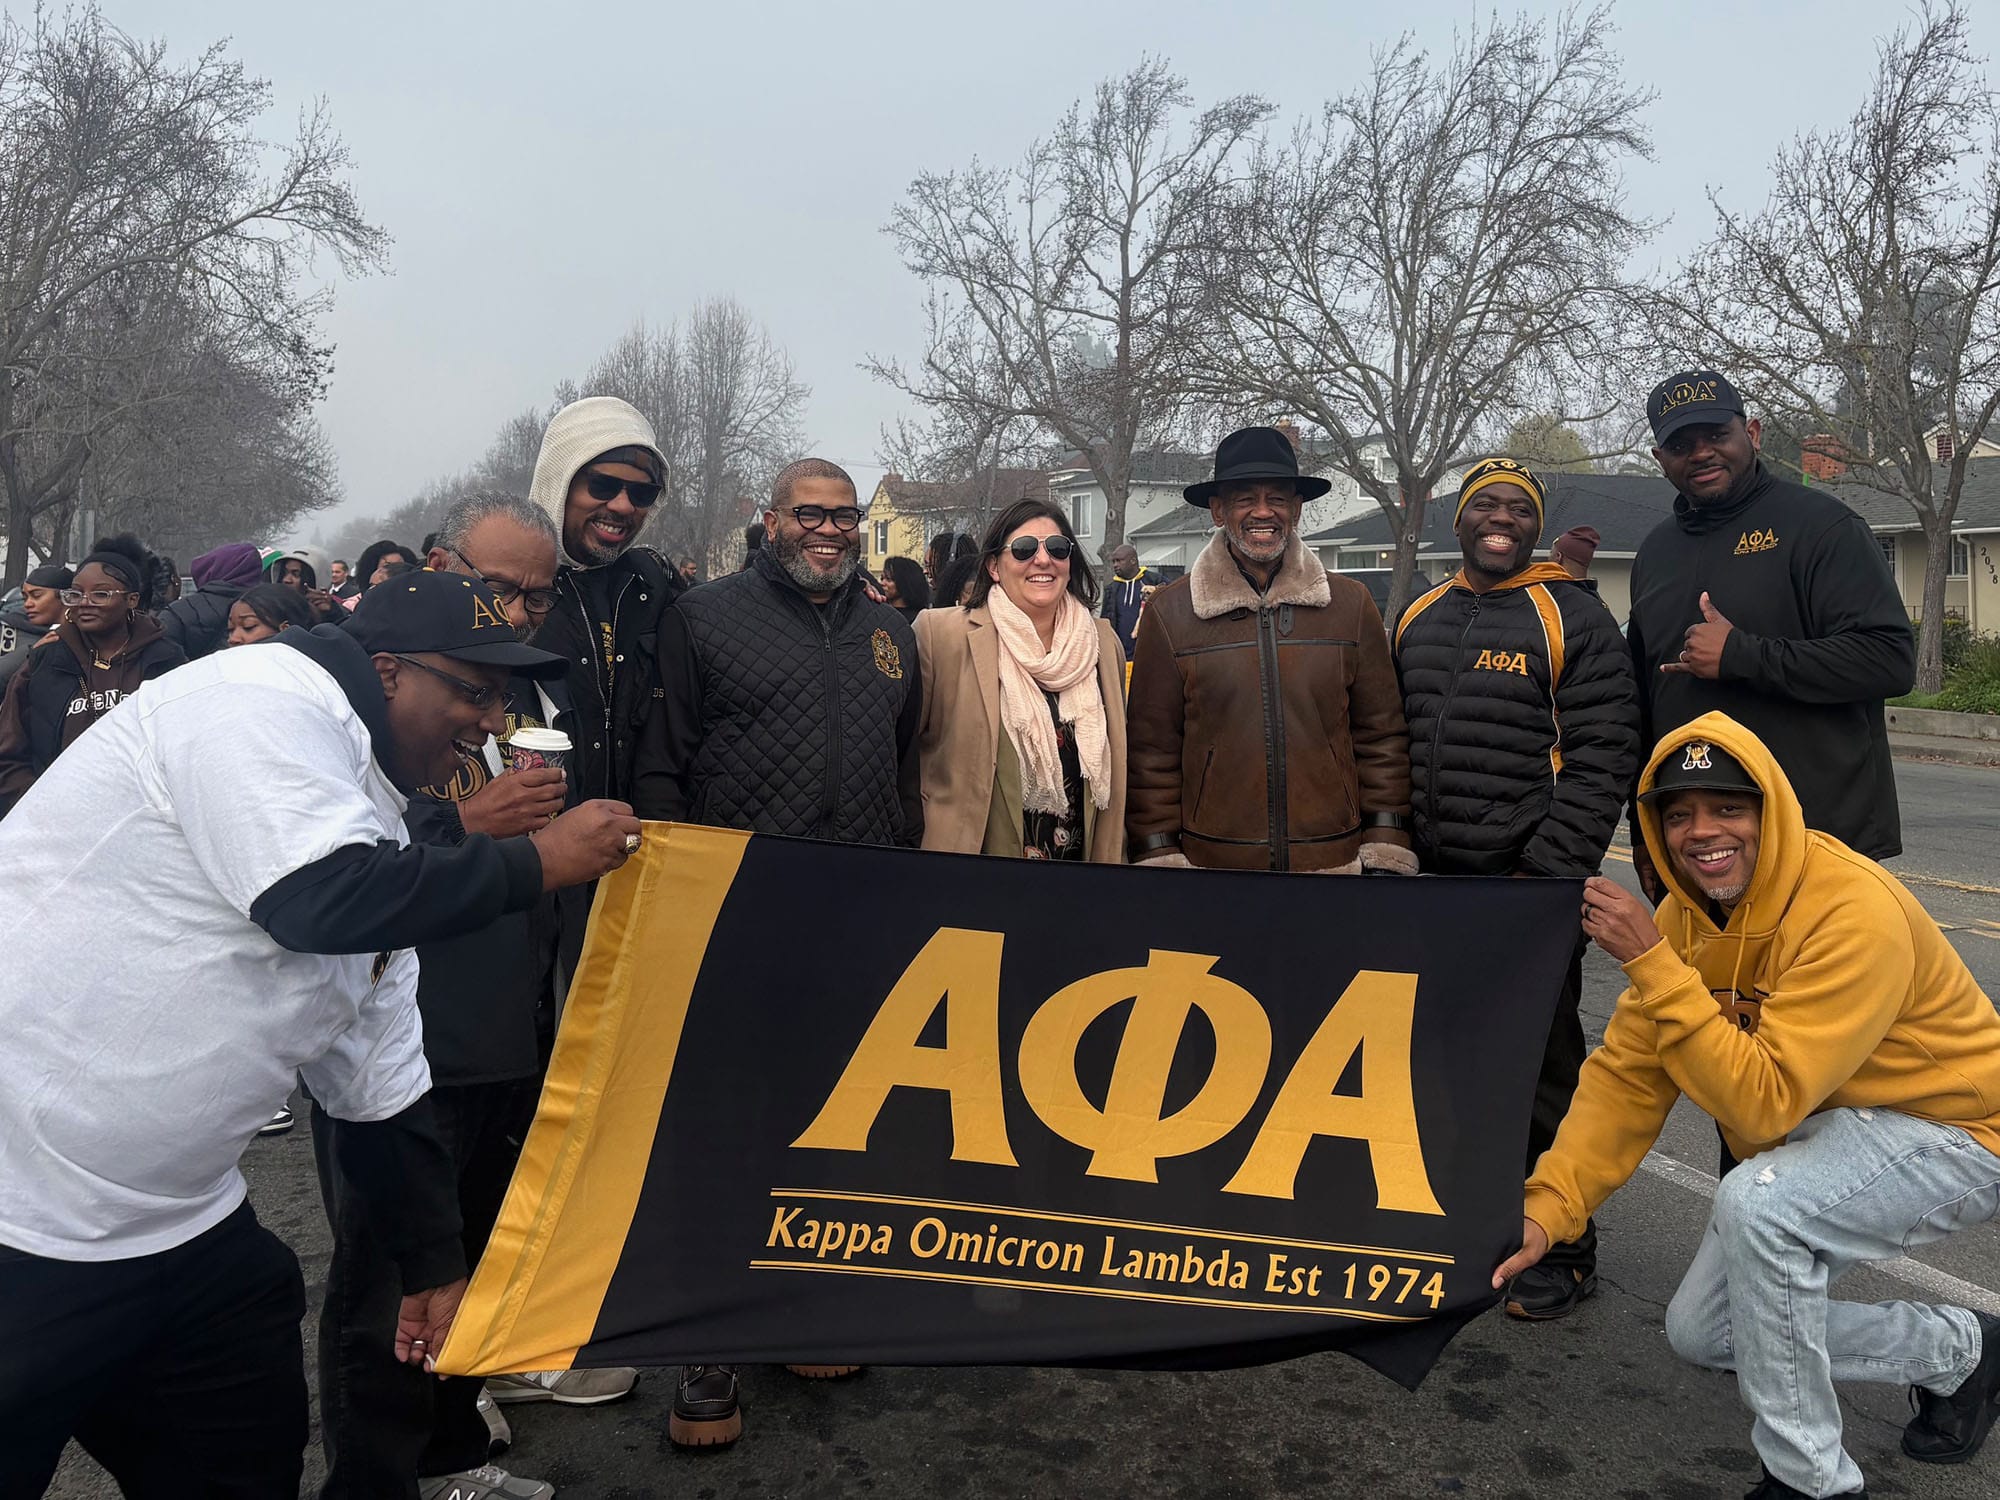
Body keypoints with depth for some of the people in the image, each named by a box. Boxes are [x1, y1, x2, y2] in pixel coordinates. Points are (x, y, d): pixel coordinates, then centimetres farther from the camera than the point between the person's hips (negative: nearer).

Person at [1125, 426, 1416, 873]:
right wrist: (1159, 857, -4)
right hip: (1211, 865, -1)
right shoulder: (1169, 613, 0)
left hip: (1336, 863, 2)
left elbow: (1381, 738, 7)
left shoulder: (1351, 605, 5)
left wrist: (1385, 852, 2)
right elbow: (1152, 752, -1)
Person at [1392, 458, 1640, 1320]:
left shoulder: (1573, 618, -4)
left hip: (1528, 887, -5)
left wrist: (1545, 875, -15)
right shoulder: (1417, 620, 13)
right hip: (1430, 886, 5)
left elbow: (1601, 760, -10)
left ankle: (1562, 1254, 20)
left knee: (1541, 1075, 4)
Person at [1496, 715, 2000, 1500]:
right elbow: (1627, 1074, -9)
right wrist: (1545, 1209, -20)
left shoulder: (1854, 913, -32)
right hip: (1822, 1132, 8)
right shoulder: (1685, 915, -9)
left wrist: (1651, 963, -40)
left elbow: (1762, 1104, -36)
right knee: (1702, 1332, 5)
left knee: (1755, 1204, -35)